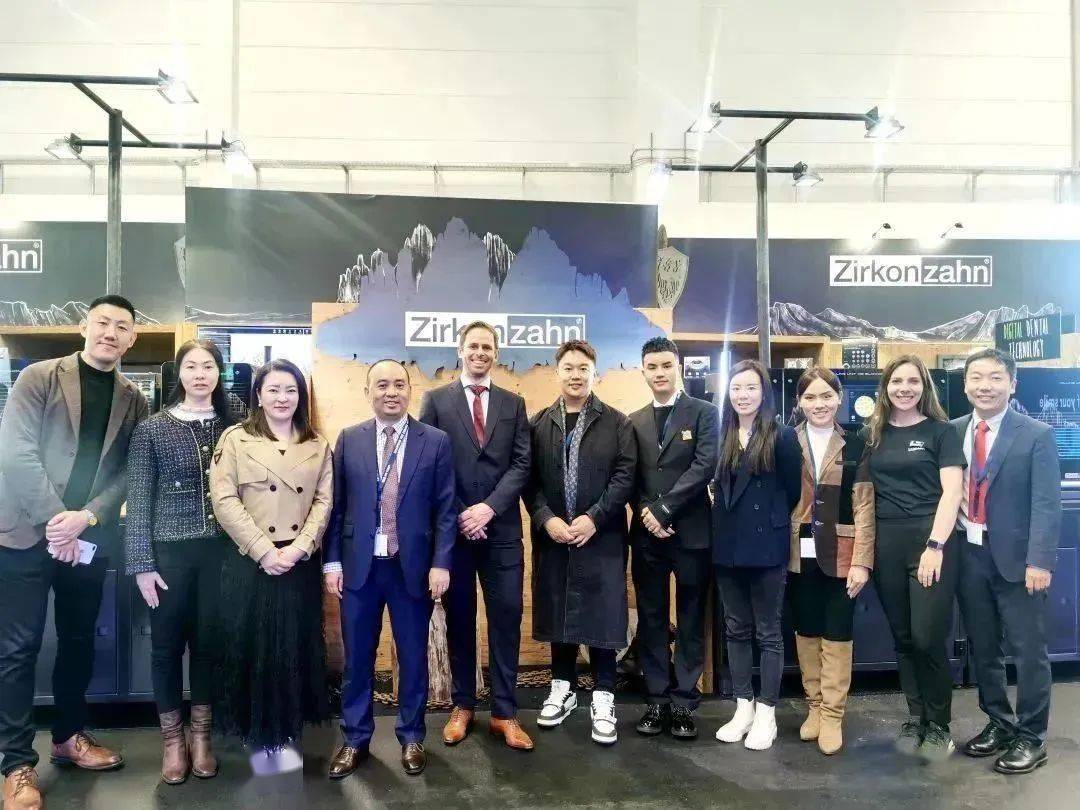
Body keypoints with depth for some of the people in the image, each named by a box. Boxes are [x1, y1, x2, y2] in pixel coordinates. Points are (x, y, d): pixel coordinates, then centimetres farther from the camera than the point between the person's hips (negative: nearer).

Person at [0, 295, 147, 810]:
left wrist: (86, 518, -12)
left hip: (90, 538, 4)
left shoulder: (134, 401, 8)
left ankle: (69, 736, 30)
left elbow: (129, 474, 3)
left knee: (78, 642, 14)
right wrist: (55, 517, -15)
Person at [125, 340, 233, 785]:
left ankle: (201, 735, 27)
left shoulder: (230, 428, 4)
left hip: (218, 550, 2)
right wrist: (141, 563, -7)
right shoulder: (152, 429, -2)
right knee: (167, 645, 9)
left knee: (208, 643, 11)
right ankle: (172, 738, 25)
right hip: (169, 550, -1)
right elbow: (138, 500, -3)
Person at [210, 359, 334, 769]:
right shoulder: (235, 439, -2)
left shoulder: (317, 446, 7)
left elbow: (324, 502, 1)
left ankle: (286, 737, 25)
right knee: (251, 649, 6)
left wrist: (298, 549, -13)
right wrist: (264, 551, -15)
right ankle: (259, 738, 23)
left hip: (300, 563, 2)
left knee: (294, 650, 9)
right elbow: (224, 501, -9)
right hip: (249, 563, -2)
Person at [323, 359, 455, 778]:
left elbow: (445, 510, -2)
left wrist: (440, 564, -8)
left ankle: (411, 737, 30)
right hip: (359, 566, 1)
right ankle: (355, 739, 30)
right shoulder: (349, 439, 3)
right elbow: (336, 506, 4)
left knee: (413, 657, 11)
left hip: (413, 567, -1)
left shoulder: (436, 441, -1)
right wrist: (332, 561, 0)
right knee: (357, 657, 12)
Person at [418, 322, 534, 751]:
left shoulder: (513, 403, 9)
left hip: (502, 529, 1)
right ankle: (462, 706, 24)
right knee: (459, 619, 10)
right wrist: (456, 517, -9)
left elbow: (521, 464, 2)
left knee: (506, 619, 3)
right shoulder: (436, 400, 3)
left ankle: (504, 713, 14)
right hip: (452, 528, -1)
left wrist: (490, 507, -12)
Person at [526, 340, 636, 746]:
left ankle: (602, 698, 16)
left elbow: (625, 476, -6)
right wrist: (547, 519, -13)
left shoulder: (616, 423, 1)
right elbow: (530, 479, 1)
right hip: (553, 535, 2)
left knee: (601, 614, 2)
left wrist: (594, 518, -15)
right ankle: (562, 687, 28)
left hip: (602, 535, -2)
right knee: (557, 610, 11)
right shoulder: (539, 424, 6)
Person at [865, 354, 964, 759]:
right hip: (886, 545, 4)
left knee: (928, 639, -4)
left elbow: (951, 492, -7)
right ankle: (914, 718, 24)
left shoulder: (940, 431, 1)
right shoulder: (873, 434, 10)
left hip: (931, 541, -3)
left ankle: (938, 724, 15)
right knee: (902, 638, 10)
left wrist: (935, 545, -16)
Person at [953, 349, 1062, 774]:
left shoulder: (1036, 435, -6)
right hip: (969, 555, 4)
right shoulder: (952, 432, 5)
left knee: (1028, 650, 6)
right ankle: (998, 723, 31)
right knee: (982, 648, 14)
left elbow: (1047, 504, -11)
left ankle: (1031, 738, 21)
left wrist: (1039, 561, -18)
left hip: (1016, 557, -4)